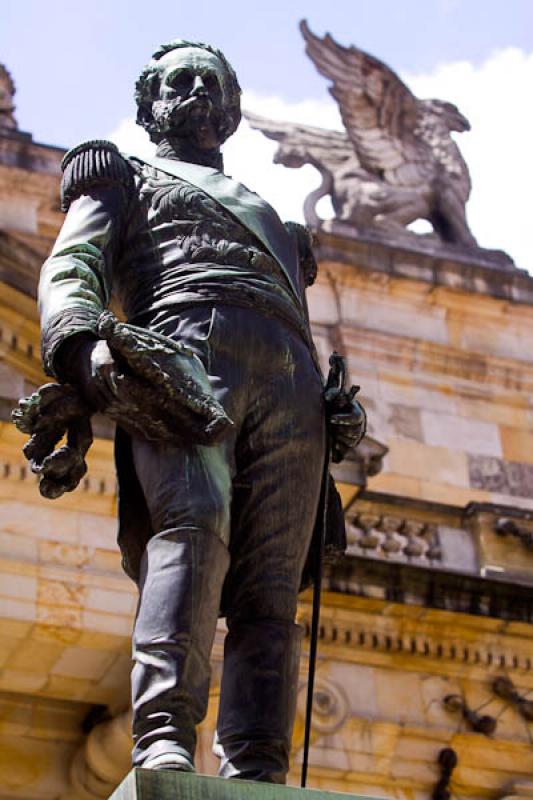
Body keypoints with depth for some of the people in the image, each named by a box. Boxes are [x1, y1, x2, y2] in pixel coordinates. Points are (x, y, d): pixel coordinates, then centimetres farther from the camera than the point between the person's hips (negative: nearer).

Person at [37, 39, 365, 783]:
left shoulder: (269, 218, 42)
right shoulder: (126, 178, 29)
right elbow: (71, 268, 9)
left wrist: (340, 403, 9)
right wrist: (84, 341, -16)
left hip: (291, 386, 5)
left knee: (270, 585, -12)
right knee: (192, 526, -31)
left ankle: (256, 774, -23)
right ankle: (163, 744, -44)